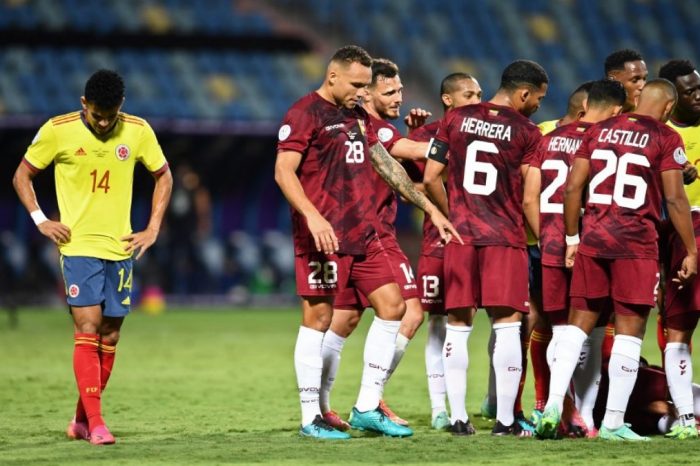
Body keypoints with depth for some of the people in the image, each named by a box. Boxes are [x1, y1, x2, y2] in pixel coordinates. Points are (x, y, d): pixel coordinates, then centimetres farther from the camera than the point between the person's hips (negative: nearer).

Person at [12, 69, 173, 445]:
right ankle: (95, 423, -15)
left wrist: (152, 230, 6)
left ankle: (81, 420, 18)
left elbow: (163, 176, 15)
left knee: (109, 336, 5)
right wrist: (40, 220, -6)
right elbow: (22, 176, 6)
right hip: (78, 246, -3)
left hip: (120, 248, 3)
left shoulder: (138, 131, 0)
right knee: (88, 330, -14)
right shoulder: (57, 131, -6)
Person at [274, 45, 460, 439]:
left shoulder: (358, 116, 18)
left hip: (364, 235, 8)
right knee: (319, 317, -4)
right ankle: (311, 418, 3)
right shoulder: (305, 114, -8)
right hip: (324, 237, -8)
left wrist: (431, 209, 20)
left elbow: (387, 165, 22)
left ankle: (367, 408, 9)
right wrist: (312, 217, -28)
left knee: (392, 305, 3)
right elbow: (284, 171, -15)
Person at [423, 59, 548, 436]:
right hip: (505, 236, -3)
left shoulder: (455, 119, 6)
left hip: (460, 234, 3)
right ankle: (505, 419, -4)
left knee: (458, 324, 8)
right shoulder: (526, 132, -3)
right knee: (507, 323, -1)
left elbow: (431, 179, 6)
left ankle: (458, 416, 6)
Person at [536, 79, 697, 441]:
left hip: (593, 239, 4)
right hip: (636, 245, -4)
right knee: (629, 330, 1)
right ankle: (613, 423, 1)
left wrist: (572, 238, 15)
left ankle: (553, 405, -2)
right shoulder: (665, 139, -2)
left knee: (578, 323, 11)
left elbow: (573, 187, 8)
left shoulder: (599, 131, 10)